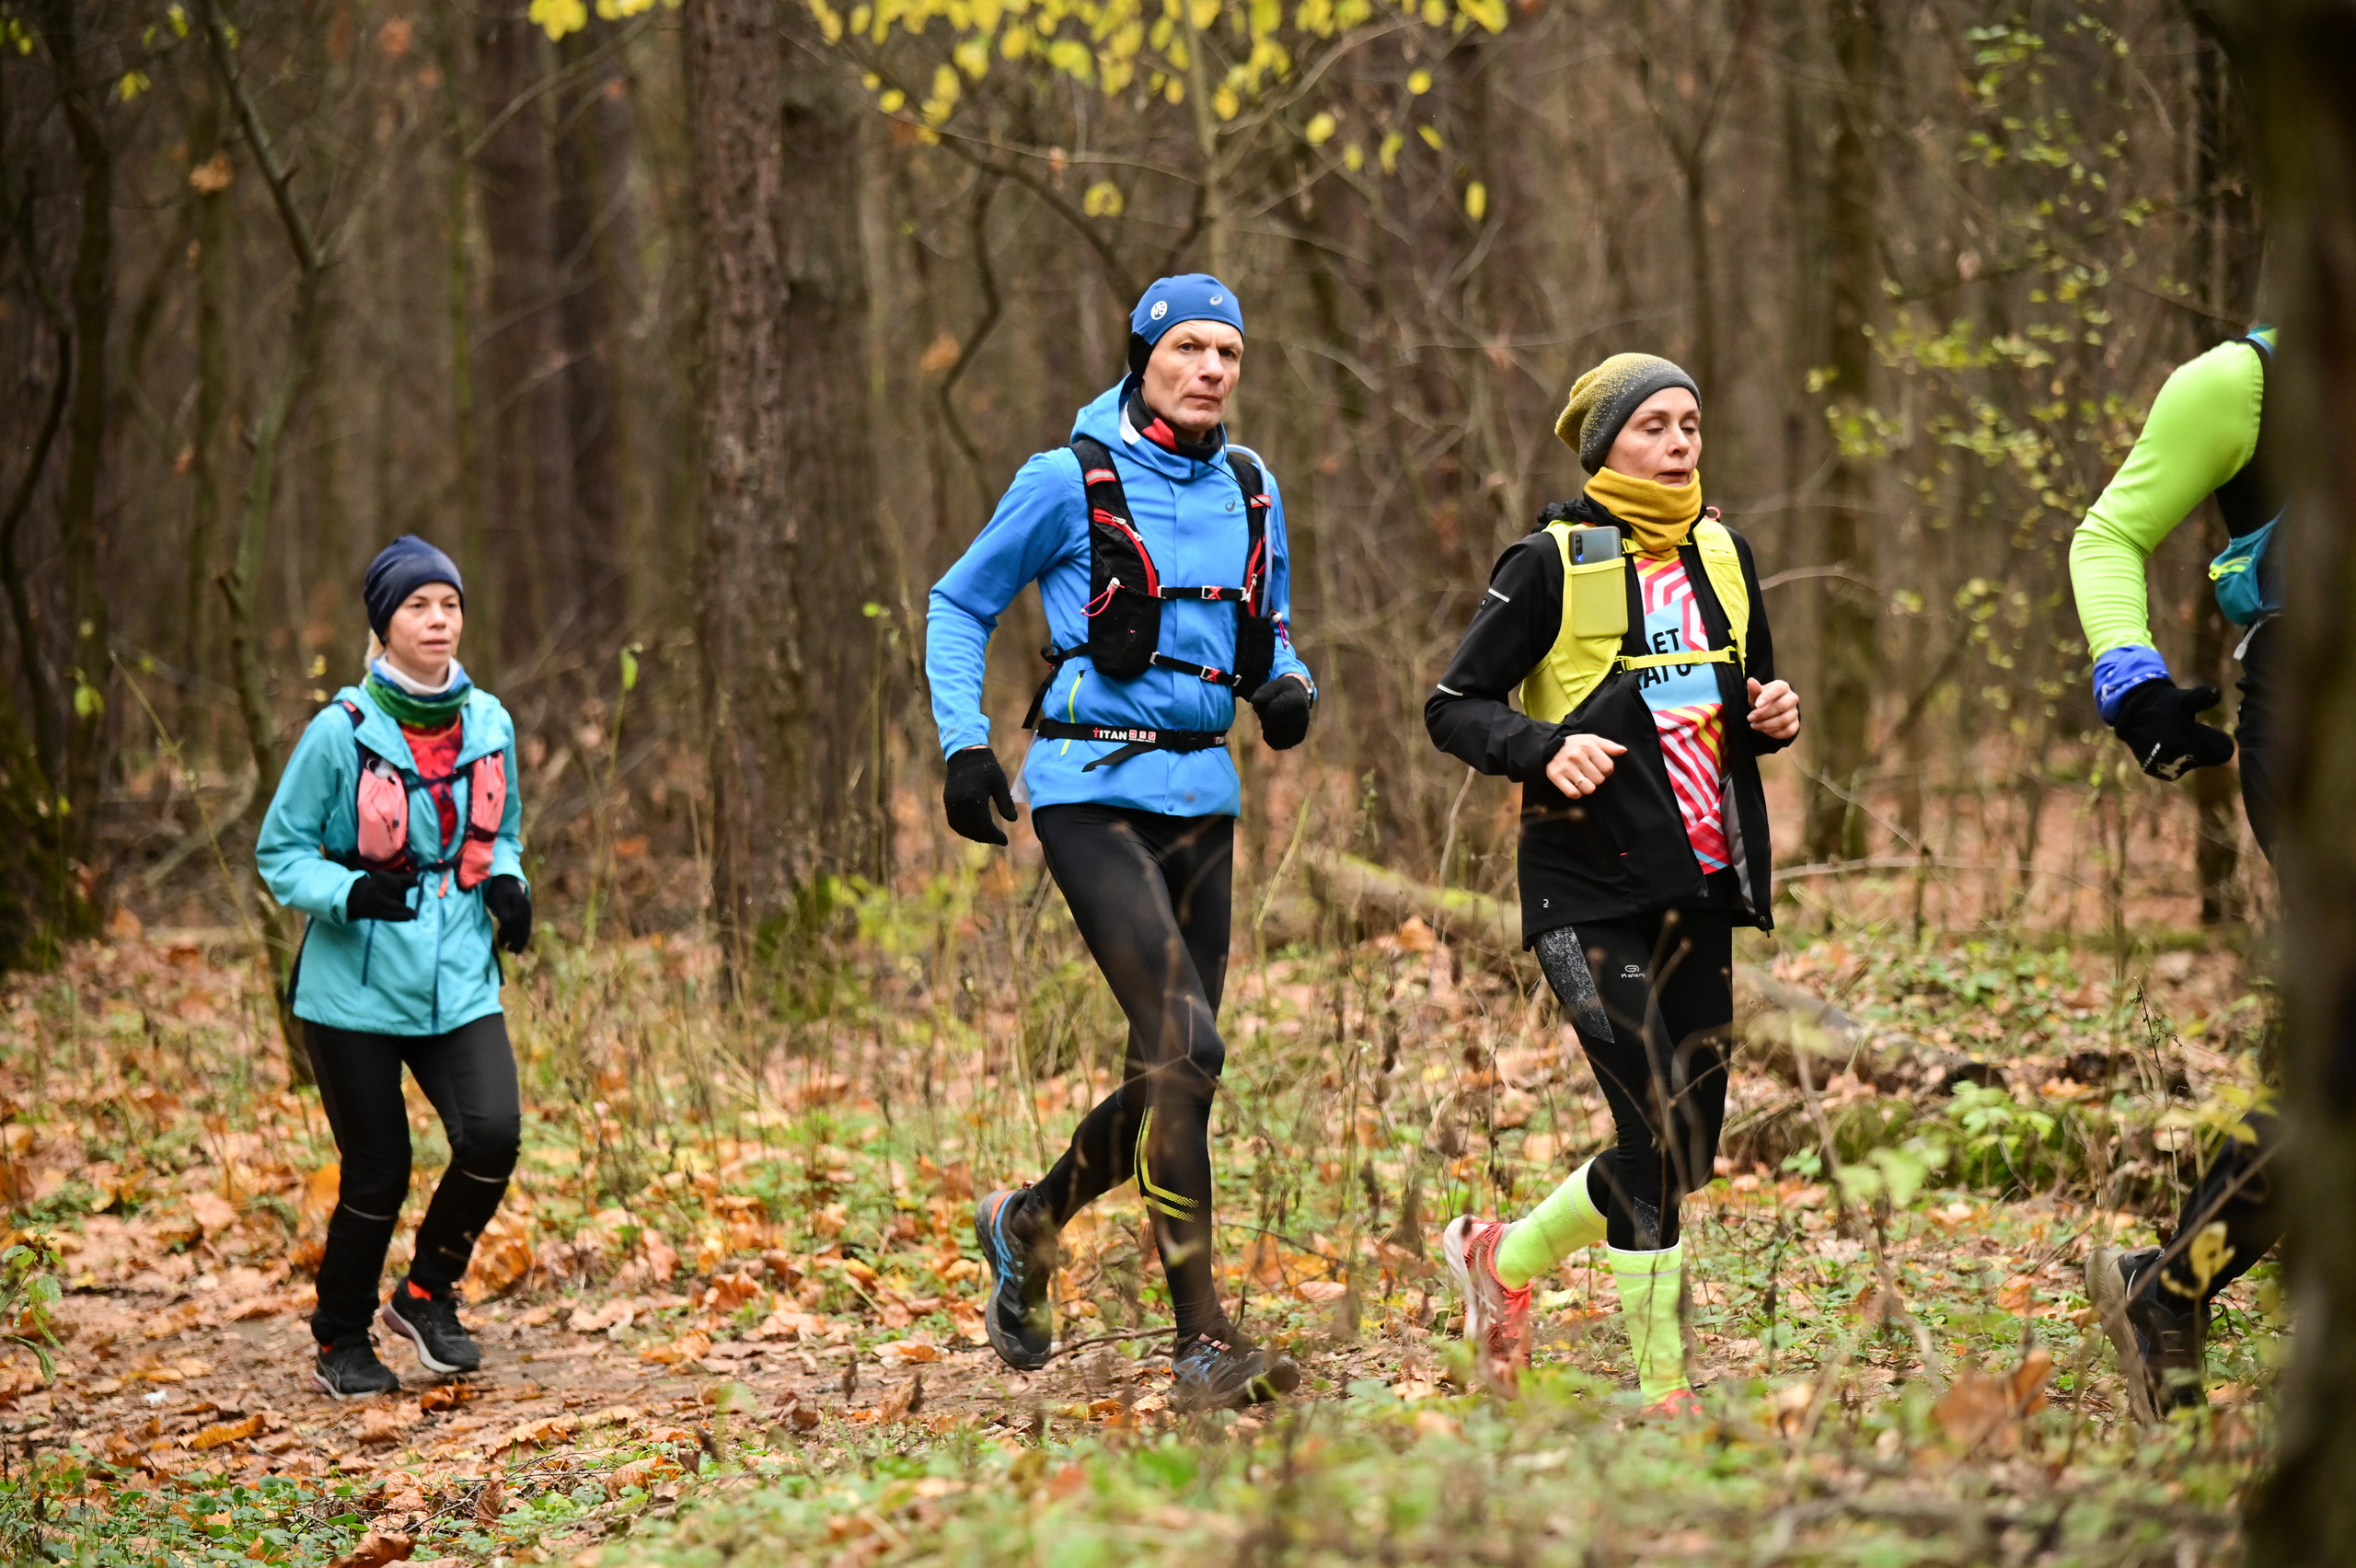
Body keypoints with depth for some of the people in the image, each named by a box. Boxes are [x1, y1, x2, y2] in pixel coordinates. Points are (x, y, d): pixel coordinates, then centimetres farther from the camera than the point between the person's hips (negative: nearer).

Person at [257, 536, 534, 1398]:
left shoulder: (488, 723, 4)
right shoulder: (342, 731, -10)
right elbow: (281, 851, -4)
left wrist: (506, 881, -1)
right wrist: (348, 891, -22)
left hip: (459, 980, 3)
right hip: (356, 985, -3)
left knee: (492, 1134, -17)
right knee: (378, 1174, 0)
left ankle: (428, 1295, 9)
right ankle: (342, 1343, 24)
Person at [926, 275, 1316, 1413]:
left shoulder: (1250, 489, 11)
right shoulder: (1071, 480, -5)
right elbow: (959, 604, 6)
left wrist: (1285, 687, 2)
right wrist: (963, 746, -4)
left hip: (1202, 799, 6)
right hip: (1092, 792, -6)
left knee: (1171, 1075, 7)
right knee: (1183, 1048, -19)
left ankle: (1029, 1223, 35)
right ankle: (1201, 1342, -17)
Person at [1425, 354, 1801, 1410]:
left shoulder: (1724, 555, 12)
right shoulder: (1553, 564, -6)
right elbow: (1455, 707, -4)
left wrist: (1770, 718, 1)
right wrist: (1547, 750, -22)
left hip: (1698, 886, 7)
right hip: (1590, 893, -6)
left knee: (1688, 1149, 6)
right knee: (1658, 1131, -15)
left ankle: (1508, 1256, 30)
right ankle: (1661, 1384, -4)